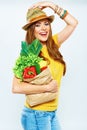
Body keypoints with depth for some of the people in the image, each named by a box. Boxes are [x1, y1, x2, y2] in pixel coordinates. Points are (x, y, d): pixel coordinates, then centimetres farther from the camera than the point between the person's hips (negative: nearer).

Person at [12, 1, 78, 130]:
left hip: (52, 112, 6)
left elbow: (73, 23, 6)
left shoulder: (53, 44, 2)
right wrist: (47, 87, -20)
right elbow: (16, 87, -23)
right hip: (36, 115, -6)